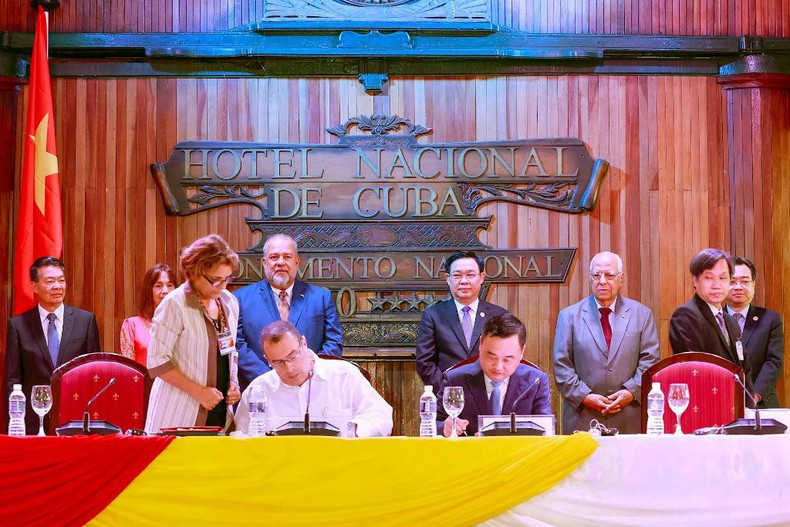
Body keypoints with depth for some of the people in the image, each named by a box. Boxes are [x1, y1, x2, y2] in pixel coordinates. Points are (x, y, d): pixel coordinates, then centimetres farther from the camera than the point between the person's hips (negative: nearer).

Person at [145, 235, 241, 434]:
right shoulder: (175, 304, -12)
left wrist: (233, 384, 4)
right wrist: (199, 391, -17)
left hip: (220, 411, 6)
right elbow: (157, 362, -15)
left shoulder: (229, 303, 9)